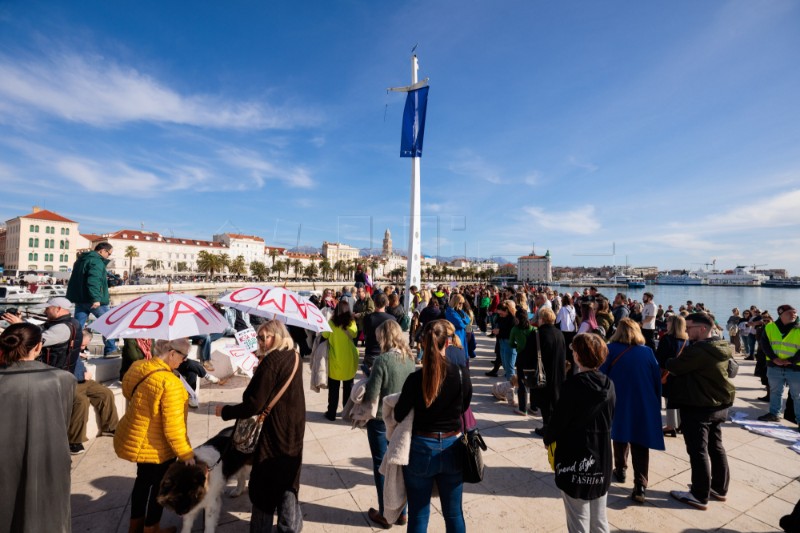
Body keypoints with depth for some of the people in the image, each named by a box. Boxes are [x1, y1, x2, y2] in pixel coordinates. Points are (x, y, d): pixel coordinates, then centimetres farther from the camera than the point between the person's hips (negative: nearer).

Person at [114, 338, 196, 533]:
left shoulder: (137, 367, -8)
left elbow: (129, 393, 12)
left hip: (133, 439, 8)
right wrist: (186, 453, -16)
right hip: (155, 447, -8)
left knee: (143, 480, 30)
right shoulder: (170, 383, -33)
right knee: (159, 486, 19)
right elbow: (173, 427, -29)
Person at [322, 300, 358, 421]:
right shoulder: (352, 323, -9)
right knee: (348, 387, 16)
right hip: (349, 360, 1)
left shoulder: (331, 322, -12)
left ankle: (331, 413, 19)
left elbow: (324, 335, 2)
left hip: (335, 359, -1)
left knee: (333, 388, 11)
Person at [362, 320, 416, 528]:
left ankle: (385, 514, 29)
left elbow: (371, 395, -20)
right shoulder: (410, 358, -5)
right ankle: (401, 512, 34)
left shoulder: (382, 360, -24)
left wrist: (364, 387, -1)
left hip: (380, 420, -5)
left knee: (382, 466, 13)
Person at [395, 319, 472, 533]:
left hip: (421, 449, -2)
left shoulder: (416, 379, -20)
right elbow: (463, 407, 2)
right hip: (452, 449, 2)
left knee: (419, 515, 17)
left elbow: (399, 416, -8)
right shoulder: (462, 374, -15)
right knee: (454, 514, 22)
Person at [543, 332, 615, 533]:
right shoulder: (609, 385, -3)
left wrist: (548, 439, 4)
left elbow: (558, 420, -15)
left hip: (575, 459, -5)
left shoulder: (573, 385, -21)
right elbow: (609, 419, 7)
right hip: (602, 459, 6)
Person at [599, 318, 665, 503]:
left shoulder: (611, 350, -7)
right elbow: (657, 380, 3)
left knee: (621, 437, 20)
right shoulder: (648, 351, 0)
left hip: (619, 405, -1)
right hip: (644, 406, 1)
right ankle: (640, 487, -1)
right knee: (640, 445, 5)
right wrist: (656, 404, 13)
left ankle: (620, 471, 34)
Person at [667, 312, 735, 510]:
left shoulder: (698, 350, -27)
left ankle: (700, 496, 14)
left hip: (698, 407, -9)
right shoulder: (720, 347, 4)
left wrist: (667, 361, 2)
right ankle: (720, 488, 35)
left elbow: (674, 367, -21)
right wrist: (678, 363, 2)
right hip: (720, 405, 9)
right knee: (716, 447, 21)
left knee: (698, 451, 2)